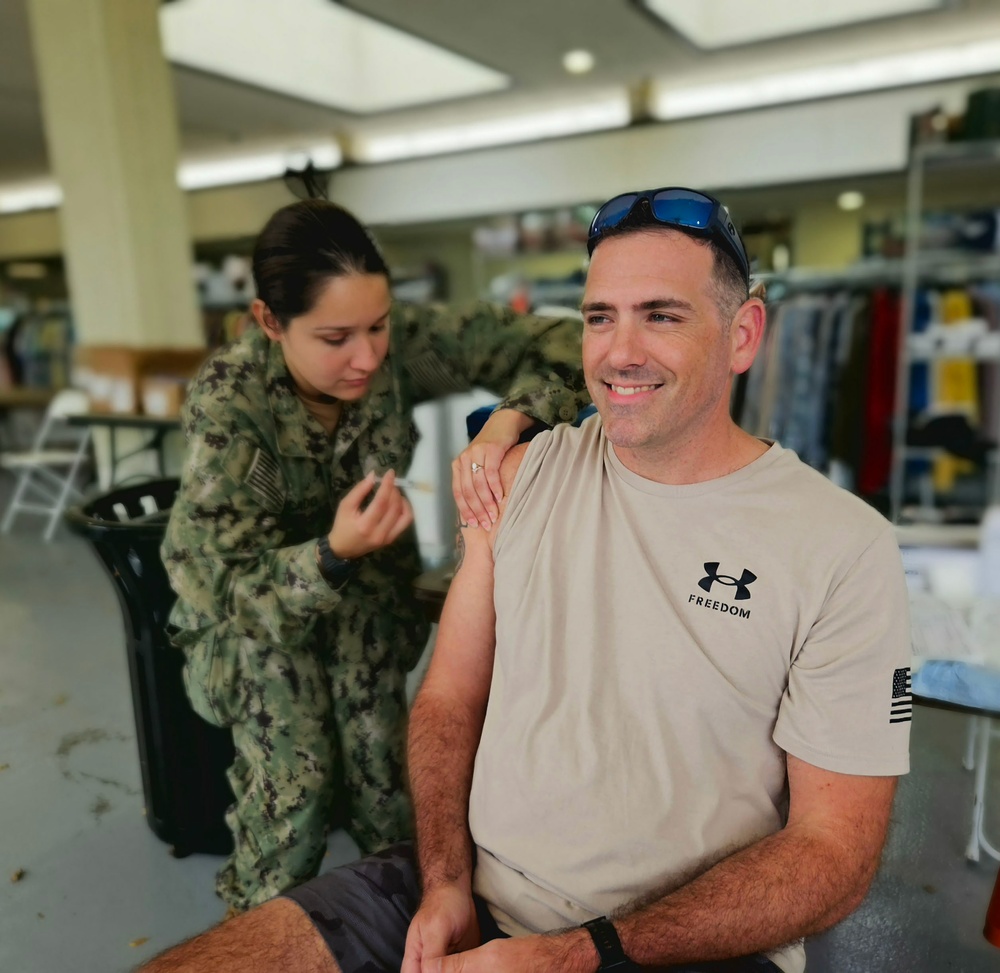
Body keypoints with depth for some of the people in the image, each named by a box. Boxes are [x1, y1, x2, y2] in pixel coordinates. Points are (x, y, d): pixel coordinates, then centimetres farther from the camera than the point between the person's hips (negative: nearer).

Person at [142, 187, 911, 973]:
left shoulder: (843, 548, -11)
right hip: (463, 894, 3)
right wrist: (445, 881, -9)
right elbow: (448, 699, 5)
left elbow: (832, 851, -8)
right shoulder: (524, 478, 0)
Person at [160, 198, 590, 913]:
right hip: (257, 597, -2)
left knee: (380, 757, -9)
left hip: (368, 585, 2)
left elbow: (555, 345, -26)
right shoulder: (229, 398, -30)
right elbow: (227, 580, -28)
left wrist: (504, 425, -46)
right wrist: (333, 553, -47)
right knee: (294, 775, -13)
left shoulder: (401, 343, -25)